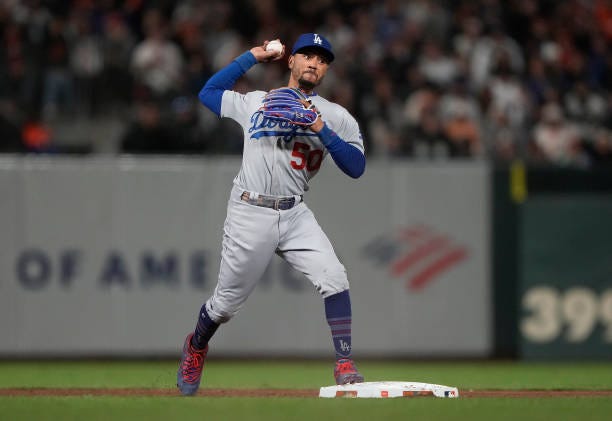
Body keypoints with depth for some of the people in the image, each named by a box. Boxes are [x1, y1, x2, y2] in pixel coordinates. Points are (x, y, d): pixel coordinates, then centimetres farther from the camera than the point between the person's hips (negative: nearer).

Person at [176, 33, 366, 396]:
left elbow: (357, 167, -2)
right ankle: (196, 347, 38)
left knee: (333, 277, -21)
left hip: (296, 215, 1)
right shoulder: (256, 103, 11)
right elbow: (208, 92, 22)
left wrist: (322, 131, -14)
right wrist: (251, 57, 17)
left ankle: (345, 366, -17)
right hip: (249, 215, -1)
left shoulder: (335, 116, 8)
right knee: (227, 301, 7)